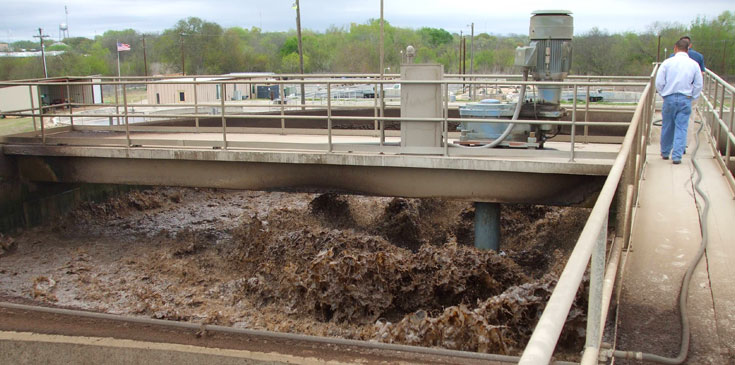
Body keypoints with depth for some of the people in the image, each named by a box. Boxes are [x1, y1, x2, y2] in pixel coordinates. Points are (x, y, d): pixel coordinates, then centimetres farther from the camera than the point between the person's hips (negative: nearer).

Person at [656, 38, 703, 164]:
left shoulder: (667, 62, -5)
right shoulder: (694, 64, 0)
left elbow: (659, 83, -5)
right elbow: (698, 85, 3)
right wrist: (692, 97, 15)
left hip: (669, 98, 0)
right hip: (686, 99, 0)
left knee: (667, 127, 12)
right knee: (681, 128, 3)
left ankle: (665, 152, 26)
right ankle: (677, 156, -3)